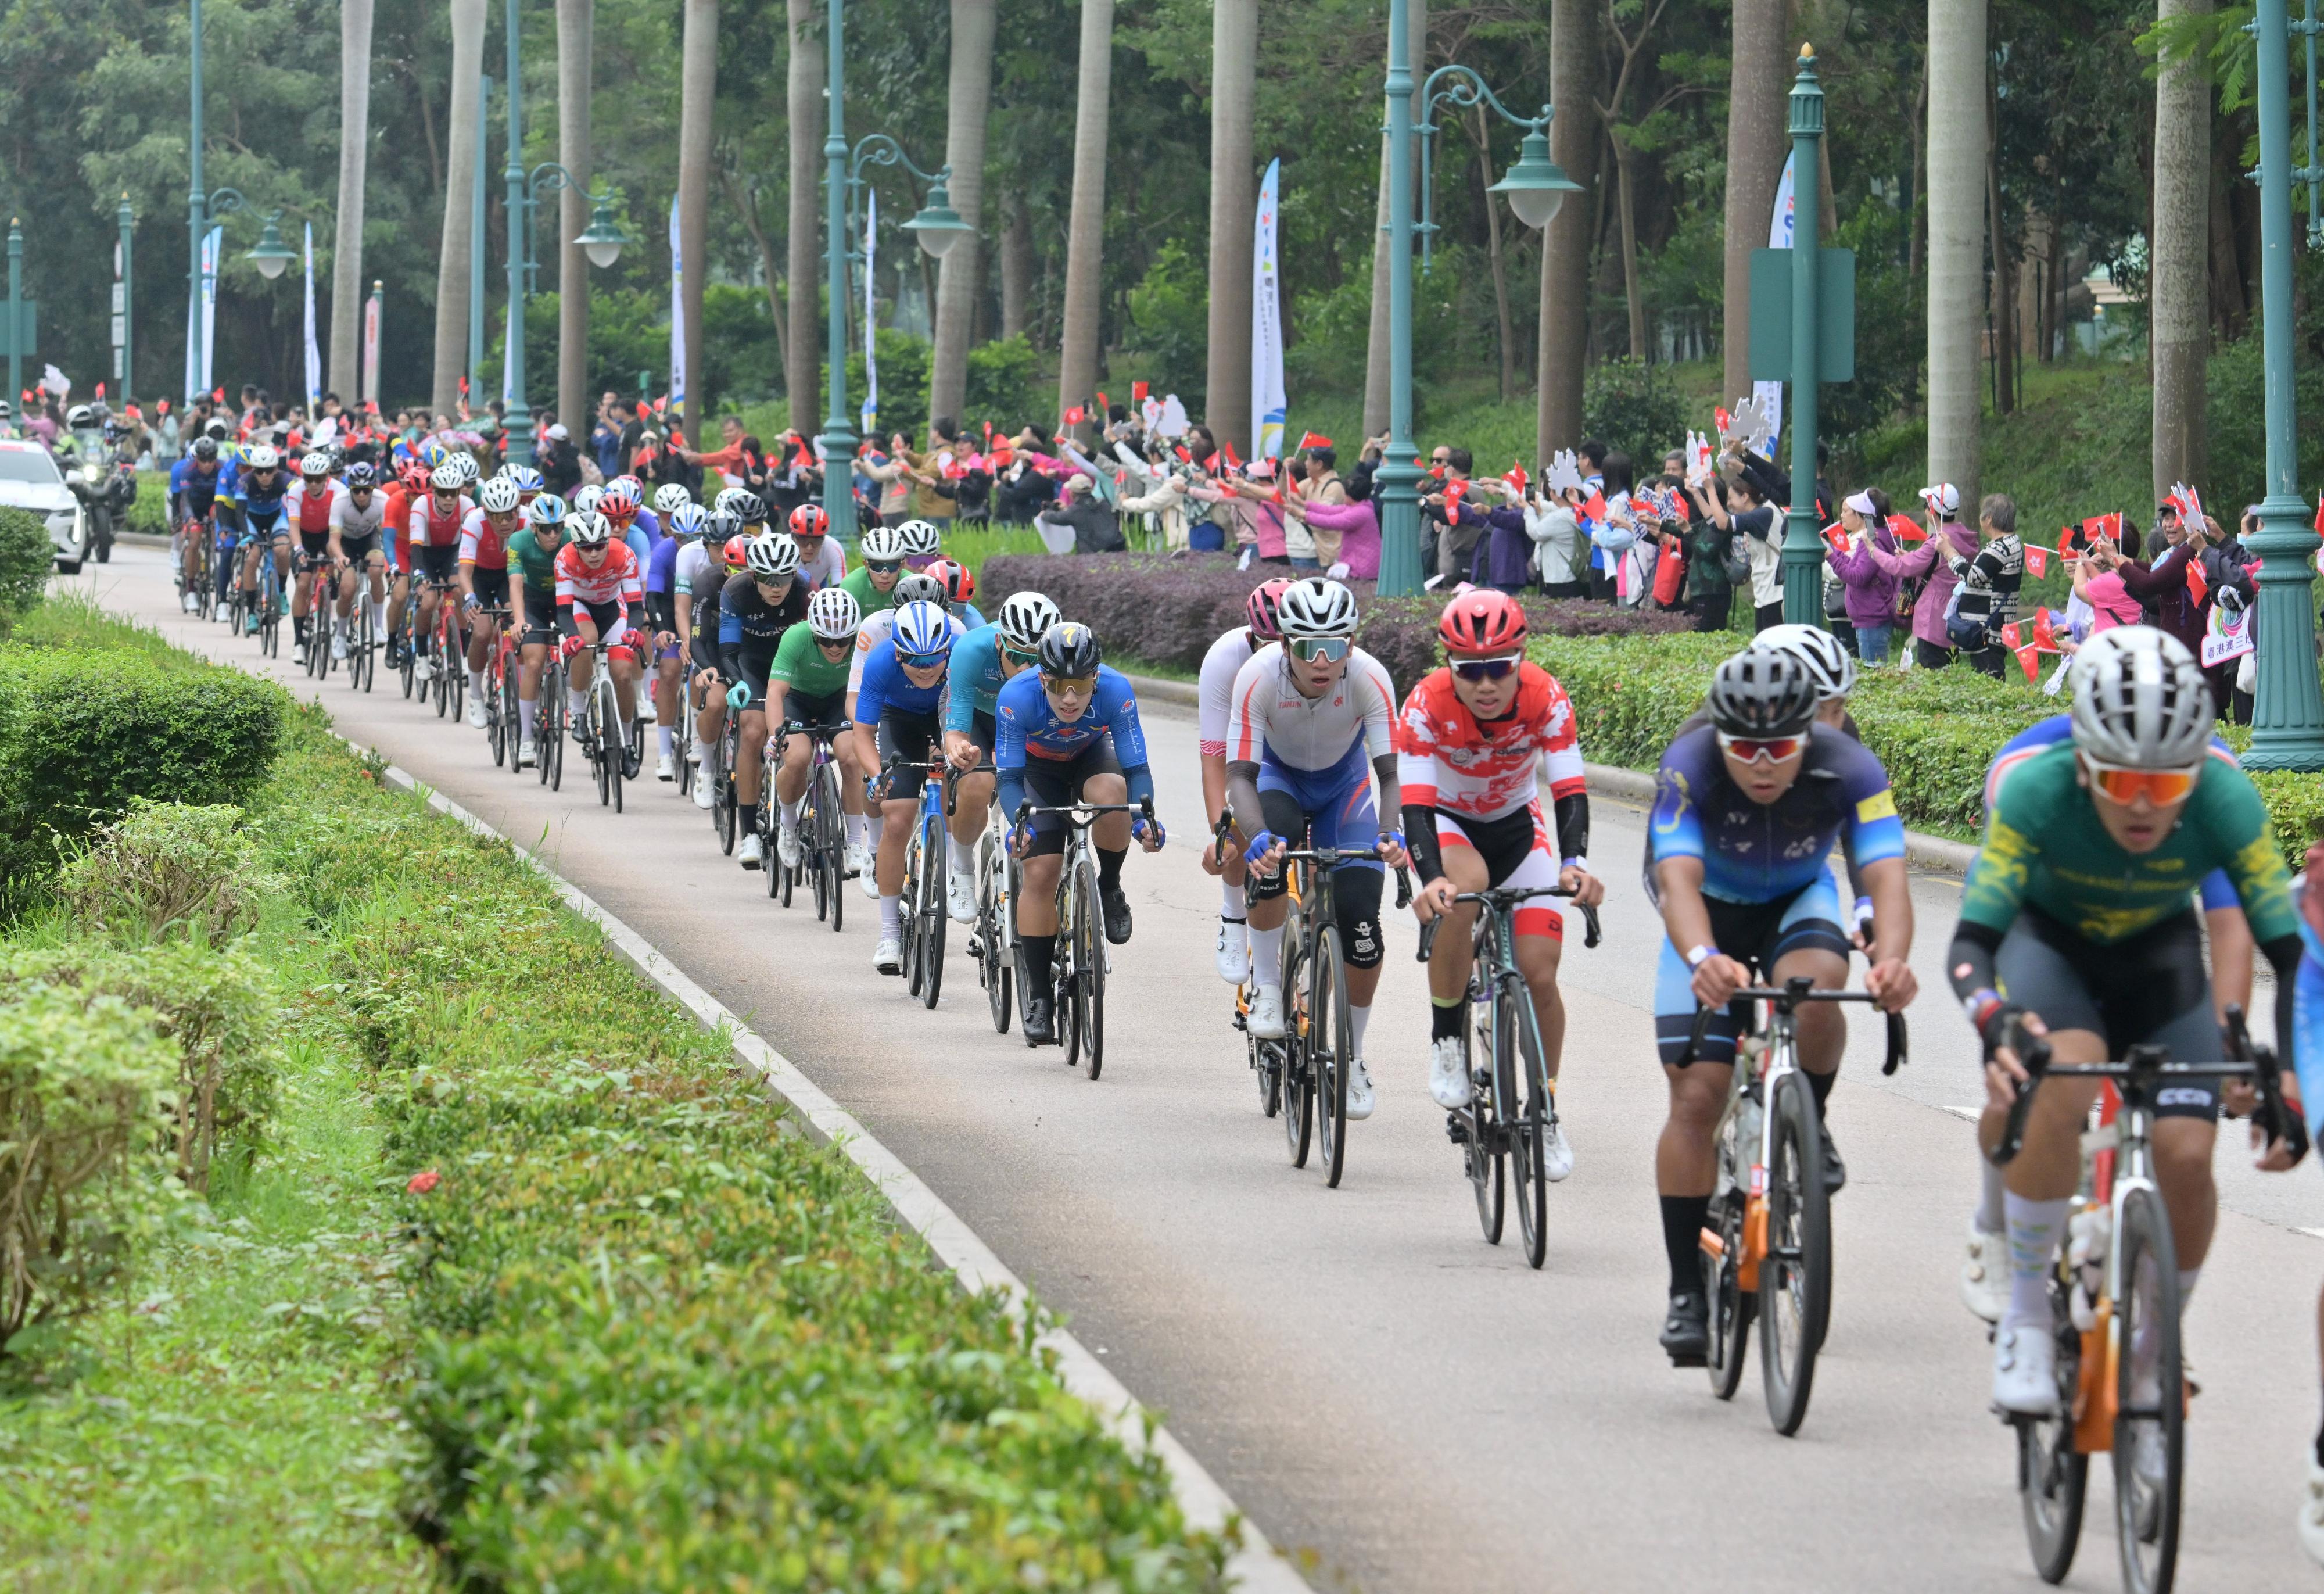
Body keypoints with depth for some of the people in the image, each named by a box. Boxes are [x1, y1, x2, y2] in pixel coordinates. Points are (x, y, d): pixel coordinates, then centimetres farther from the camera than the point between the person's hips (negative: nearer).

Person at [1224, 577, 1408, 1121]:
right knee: (1271, 855, -35)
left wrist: (1393, 834, -54)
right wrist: (1257, 837, -55)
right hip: (1279, 776, -1)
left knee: (1361, 923, -12)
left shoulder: (1370, 679, -33)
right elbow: (1240, 774, -36)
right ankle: (1266, 987, -12)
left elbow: (1391, 772, -34)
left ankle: (1352, 1057, 9)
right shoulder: (1258, 677, -34)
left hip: (1345, 783, 1)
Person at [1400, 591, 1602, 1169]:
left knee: (1540, 974, -10)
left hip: (1516, 823, 2)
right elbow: (1416, 804, -35)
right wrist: (1432, 878, -53)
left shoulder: (1544, 697, -25)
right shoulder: (1428, 704, -30)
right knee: (1465, 888, -38)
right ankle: (1446, 1036, -17)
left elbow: (1569, 790, -28)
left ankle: (1545, 1111, 12)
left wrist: (1574, 864, -47)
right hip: (1446, 823, -2)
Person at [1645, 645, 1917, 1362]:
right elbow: (1679, 879, -43)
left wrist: (1891, 958, -60)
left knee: (1814, 991, -35)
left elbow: (1886, 876, -38)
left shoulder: (1849, 769, -29)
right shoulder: (1689, 767, -31)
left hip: (1798, 903, 0)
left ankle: (1809, 1125, -4)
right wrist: (1702, 959, -64)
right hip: (1712, 912, 0)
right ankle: (1687, 1291, -4)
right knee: (1696, 1095, -12)